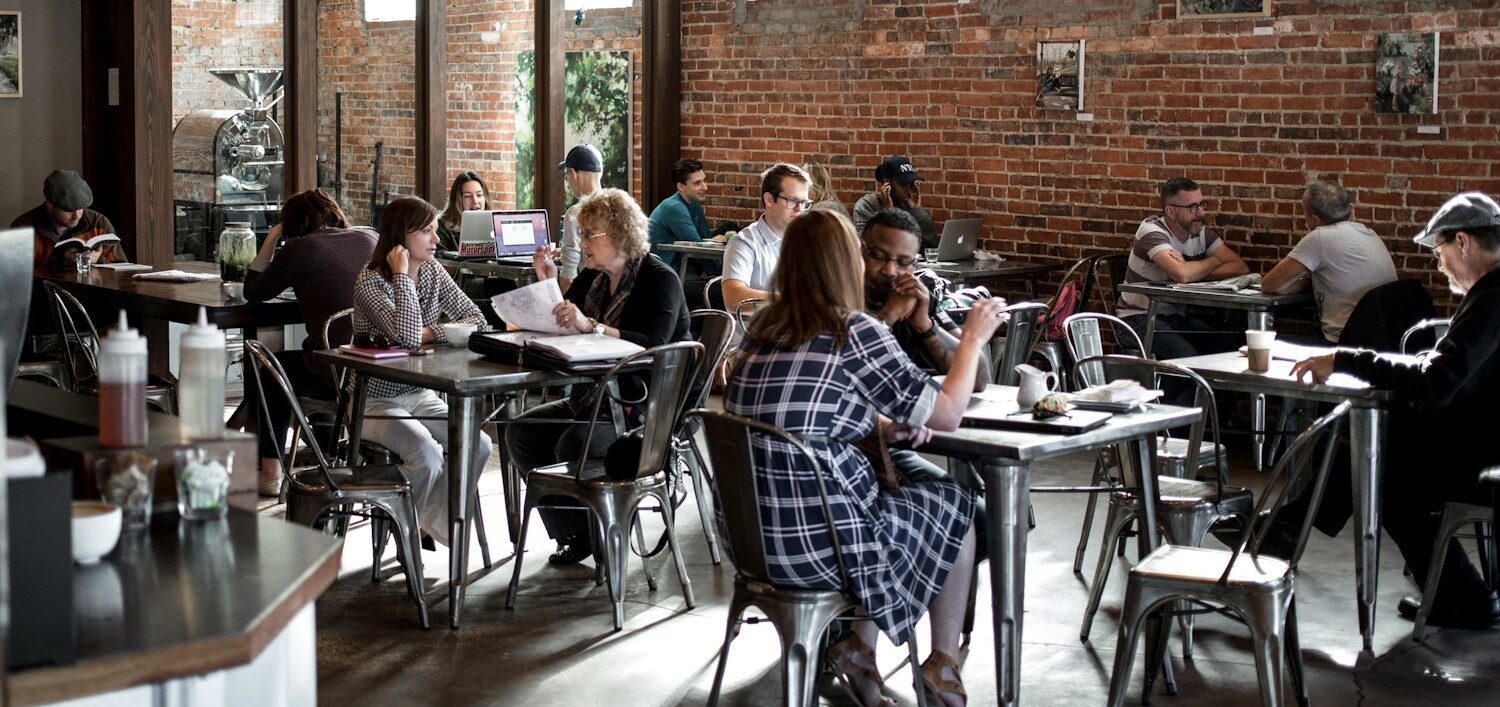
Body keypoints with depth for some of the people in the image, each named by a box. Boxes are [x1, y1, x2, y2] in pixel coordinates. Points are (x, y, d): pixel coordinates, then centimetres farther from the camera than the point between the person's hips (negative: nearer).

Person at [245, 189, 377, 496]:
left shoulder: (298, 249, -2)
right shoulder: (369, 239, 10)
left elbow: (253, 291, 11)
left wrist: (271, 240, 20)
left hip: (336, 379, -5)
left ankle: (269, 471, 25)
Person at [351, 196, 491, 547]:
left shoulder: (432, 272, 4)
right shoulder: (370, 281, -17)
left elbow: (476, 318, -2)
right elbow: (407, 336, -31)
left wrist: (431, 333, -18)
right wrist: (402, 274, -25)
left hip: (420, 395, 6)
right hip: (376, 400, -6)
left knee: (478, 444, -14)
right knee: (427, 455, -29)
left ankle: (438, 522, 6)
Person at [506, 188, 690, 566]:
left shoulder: (660, 280, -12)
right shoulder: (591, 277, 11)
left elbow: (653, 344, -28)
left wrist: (591, 326, -39)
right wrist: (548, 284, -3)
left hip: (647, 404, -9)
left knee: (575, 444, -31)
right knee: (522, 432, -8)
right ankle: (574, 533, -1)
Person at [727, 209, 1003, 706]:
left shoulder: (765, 327, 7)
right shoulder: (856, 333, -13)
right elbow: (948, 414, -4)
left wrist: (884, 427, 13)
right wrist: (974, 337, 10)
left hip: (748, 536, 7)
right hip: (817, 545, -7)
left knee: (882, 491, 31)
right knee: (956, 507, 19)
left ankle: (859, 649, 22)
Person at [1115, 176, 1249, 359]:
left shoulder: (1202, 232, 5)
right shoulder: (1152, 231, -16)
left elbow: (1241, 267, -5)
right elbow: (1182, 275, -32)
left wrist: (1193, 271, -20)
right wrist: (1215, 261, -10)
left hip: (1178, 316, 6)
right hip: (1139, 317, -6)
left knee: (1231, 349, -16)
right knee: (1186, 356, -32)